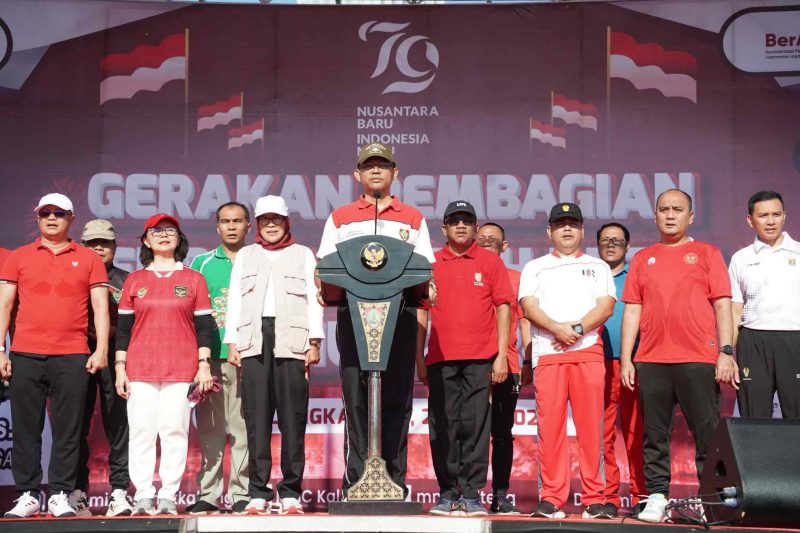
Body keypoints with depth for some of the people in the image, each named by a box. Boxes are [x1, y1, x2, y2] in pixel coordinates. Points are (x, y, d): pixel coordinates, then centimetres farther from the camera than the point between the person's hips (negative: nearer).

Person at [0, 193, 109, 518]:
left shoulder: (88, 259, 9)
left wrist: (102, 348, -4)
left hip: (72, 357, -1)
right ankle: (27, 495, 9)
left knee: (67, 430, -1)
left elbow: (100, 307, 6)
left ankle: (60, 496, 6)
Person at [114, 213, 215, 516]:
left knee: (174, 429, -4)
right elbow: (124, 327, 11)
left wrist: (204, 364, -1)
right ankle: (143, 496, 2)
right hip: (140, 368, 1)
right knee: (141, 430, -3)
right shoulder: (134, 280, 12)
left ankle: (168, 496, 0)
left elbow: (204, 325, 7)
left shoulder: (193, 279, 10)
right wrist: (120, 367, 5)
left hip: (182, 369, -1)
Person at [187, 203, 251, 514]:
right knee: (209, 429, 1)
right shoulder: (202, 263, 13)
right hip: (210, 357, 1)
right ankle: (208, 494, 6)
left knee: (243, 429, -1)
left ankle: (242, 494, 4)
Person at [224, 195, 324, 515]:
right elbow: (234, 300, 15)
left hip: (291, 339, -1)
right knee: (256, 416, -3)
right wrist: (231, 343, 4)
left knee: (292, 416, -5)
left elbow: (313, 300, 8)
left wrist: (314, 342, -3)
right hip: (253, 339, 1)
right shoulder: (245, 255, 21)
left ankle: (291, 492, -2)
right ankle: (258, 492, -1)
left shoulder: (303, 254, 16)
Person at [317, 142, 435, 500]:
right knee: (355, 399, -4)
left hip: (400, 314, 0)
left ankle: (394, 481, 1)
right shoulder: (340, 219, 16)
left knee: (396, 399, -2)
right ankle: (355, 481, -2)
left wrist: (420, 331, 2)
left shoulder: (413, 220, 16)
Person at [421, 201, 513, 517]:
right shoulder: (431, 263, 10)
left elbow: (503, 309, 5)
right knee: (443, 427, 2)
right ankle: (448, 493, 10)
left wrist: (501, 356, -2)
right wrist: (419, 360, 7)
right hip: (440, 359, 1)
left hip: (480, 359, -1)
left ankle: (471, 495, 3)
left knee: (475, 425, -2)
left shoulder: (491, 262, 7)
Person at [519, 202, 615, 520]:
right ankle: (551, 498, -1)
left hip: (589, 352, 0)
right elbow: (528, 306, 4)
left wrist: (578, 328, -11)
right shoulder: (535, 268, 19)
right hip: (547, 354, 0)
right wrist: (556, 328, -13)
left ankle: (594, 499, -1)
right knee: (549, 425, -4)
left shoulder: (598, 267, 19)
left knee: (590, 425, -4)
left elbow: (606, 306, 5)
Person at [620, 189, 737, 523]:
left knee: (708, 433, -2)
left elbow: (722, 305, 3)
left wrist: (726, 352, -7)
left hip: (699, 359, -2)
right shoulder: (642, 259, 15)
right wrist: (625, 359, 5)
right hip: (650, 360, 2)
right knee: (655, 435, 4)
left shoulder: (706, 254, 9)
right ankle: (656, 497, 9)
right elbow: (632, 310, 12)